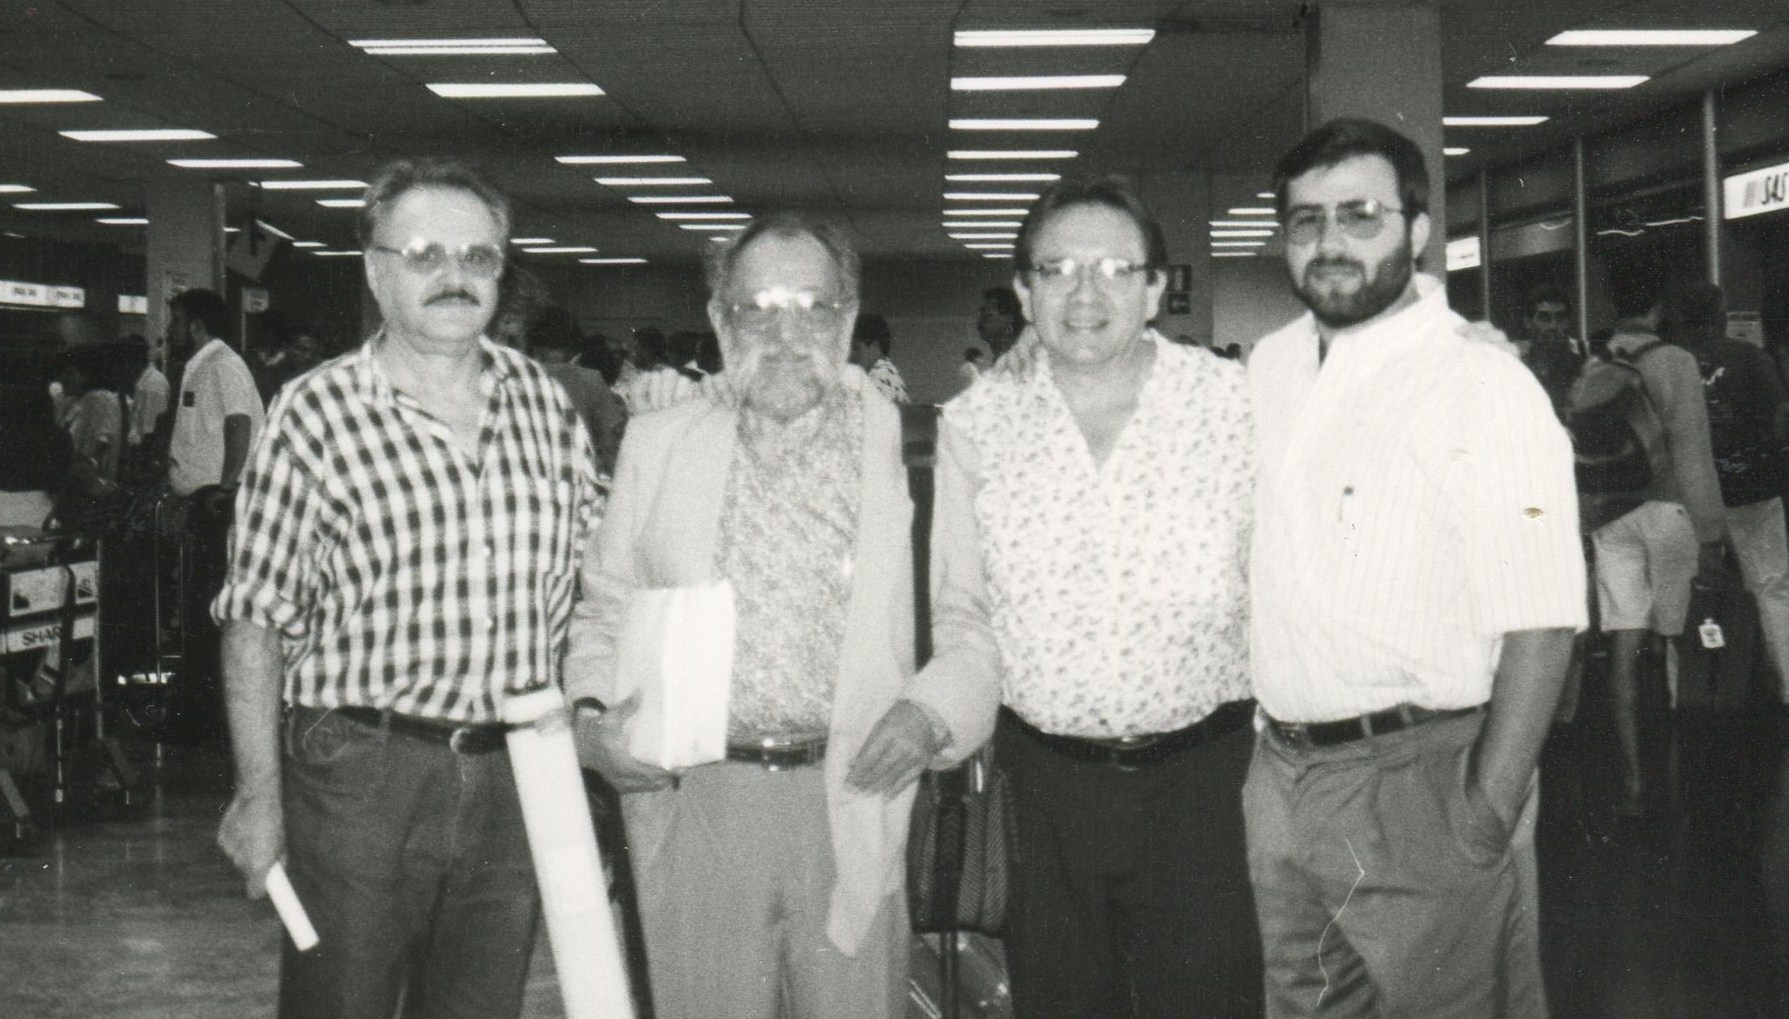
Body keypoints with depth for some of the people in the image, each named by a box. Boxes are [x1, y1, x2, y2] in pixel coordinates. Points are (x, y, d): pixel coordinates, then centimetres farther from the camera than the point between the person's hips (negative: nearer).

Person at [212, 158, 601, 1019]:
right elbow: (257, 620, -5)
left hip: (514, 776, 4)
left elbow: (587, 575, 14)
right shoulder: (315, 415, -6)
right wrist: (259, 796, -7)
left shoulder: (542, 401, 6)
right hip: (358, 774, -4)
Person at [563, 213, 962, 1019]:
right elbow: (605, 611, 15)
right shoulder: (656, 443, 9)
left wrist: (932, 710, -10)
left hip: (851, 799, -1)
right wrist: (592, 719, -1)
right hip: (693, 807, 1)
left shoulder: (907, 445, 2)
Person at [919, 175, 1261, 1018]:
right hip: (1045, 783, 2)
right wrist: (935, 711, -10)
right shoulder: (974, 424, 1)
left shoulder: (1235, 403, -3)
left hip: (1203, 781, -1)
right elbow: (964, 615, 8)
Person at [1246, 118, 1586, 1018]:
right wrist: (1260, 741, 10)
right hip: (1279, 772, 7)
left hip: (1421, 780, -6)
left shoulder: (1484, 388, -14)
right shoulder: (1268, 368, 7)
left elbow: (1539, 621, -18)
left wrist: (1490, 814, -20)